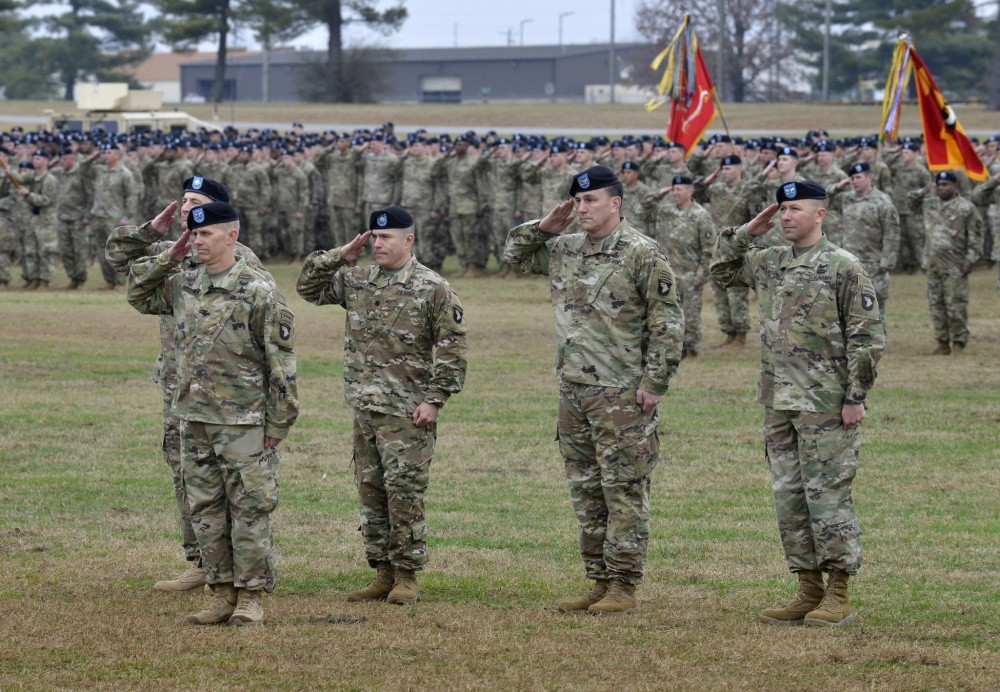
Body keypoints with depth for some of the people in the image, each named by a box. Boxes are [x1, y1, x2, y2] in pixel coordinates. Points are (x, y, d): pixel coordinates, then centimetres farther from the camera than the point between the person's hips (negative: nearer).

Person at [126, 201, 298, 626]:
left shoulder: (258, 292, -9)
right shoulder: (182, 286, 8)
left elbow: (281, 363, -8)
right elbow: (139, 295, 25)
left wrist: (277, 423, -10)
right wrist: (169, 257, 10)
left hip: (242, 423, -6)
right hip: (194, 419, 6)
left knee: (249, 510, -2)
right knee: (205, 510, 9)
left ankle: (250, 598, 4)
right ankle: (222, 594, 16)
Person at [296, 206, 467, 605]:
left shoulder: (432, 289, -5)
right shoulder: (357, 283, 11)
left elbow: (451, 348, -7)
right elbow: (309, 287, 17)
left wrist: (434, 399, -12)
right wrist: (340, 256, 3)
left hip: (407, 411, -6)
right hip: (364, 407, 6)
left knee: (404, 490, -7)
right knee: (371, 490, 8)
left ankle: (407, 576, 0)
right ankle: (383, 573, 16)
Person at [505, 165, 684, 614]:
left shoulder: (642, 253, -8)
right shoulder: (564, 251, 13)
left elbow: (667, 321, -10)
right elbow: (514, 254, 28)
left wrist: (654, 382, -14)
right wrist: (546, 228, 9)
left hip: (622, 395, -8)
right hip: (573, 391, 8)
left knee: (623, 490, -4)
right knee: (586, 492, 11)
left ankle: (624, 588, -1)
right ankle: (600, 582, 17)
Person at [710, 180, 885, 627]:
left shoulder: (843, 267, -8)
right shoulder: (768, 263, 12)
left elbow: (867, 337, -9)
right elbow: (722, 271, 27)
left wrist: (855, 398, -12)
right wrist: (746, 233, 12)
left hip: (825, 406, -7)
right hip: (778, 404, 7)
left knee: (828, 497, -5)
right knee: (789, 499, 8)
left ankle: (838, 598, 0)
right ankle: (809, 592, 15)